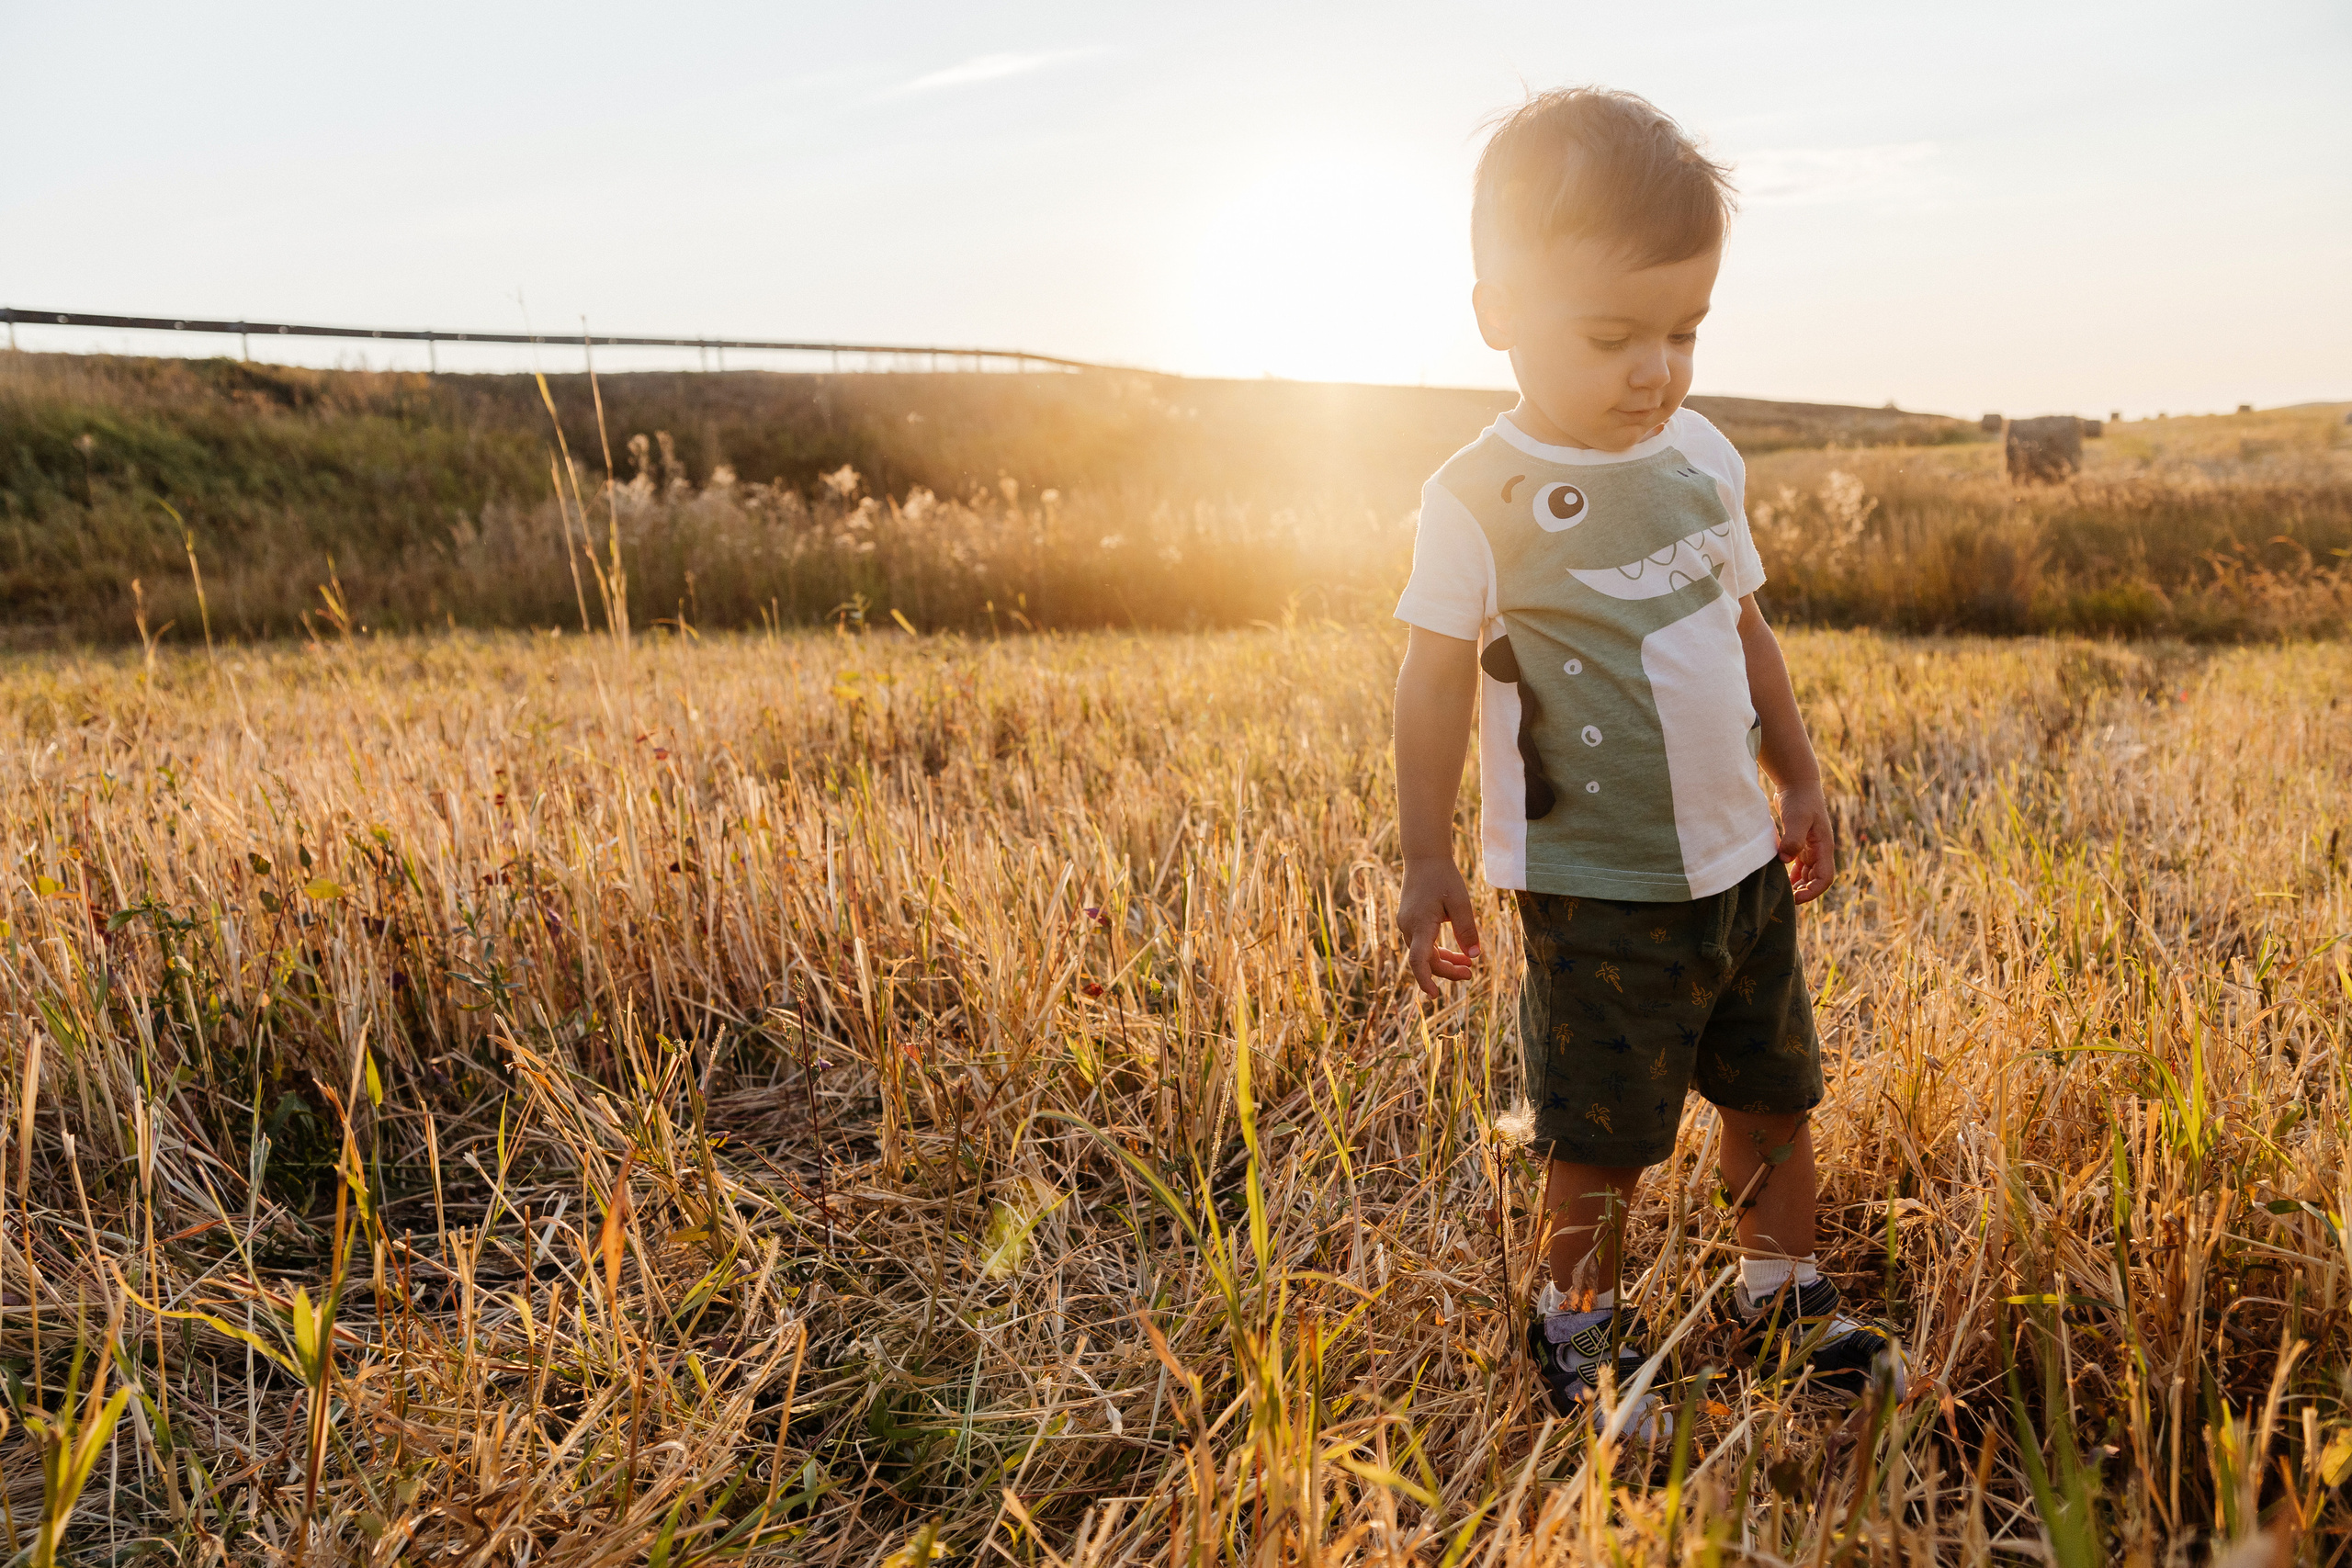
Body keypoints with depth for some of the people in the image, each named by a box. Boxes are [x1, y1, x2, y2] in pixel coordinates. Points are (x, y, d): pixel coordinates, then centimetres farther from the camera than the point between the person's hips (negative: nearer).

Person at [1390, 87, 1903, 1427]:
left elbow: (1746, 631, 14)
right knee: (1603, 1140, 6)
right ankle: (1580, 1330, 30)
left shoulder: (1704, 457, 3)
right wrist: (1429, 865, -9)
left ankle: (1788, 1300, 40)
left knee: (1776, 1098, 18)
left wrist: (1801, 782, 16)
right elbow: (1438, 682, -10)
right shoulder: (1482, 497, -14)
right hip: (1598, 889, -6)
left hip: (1741, 862, 6)